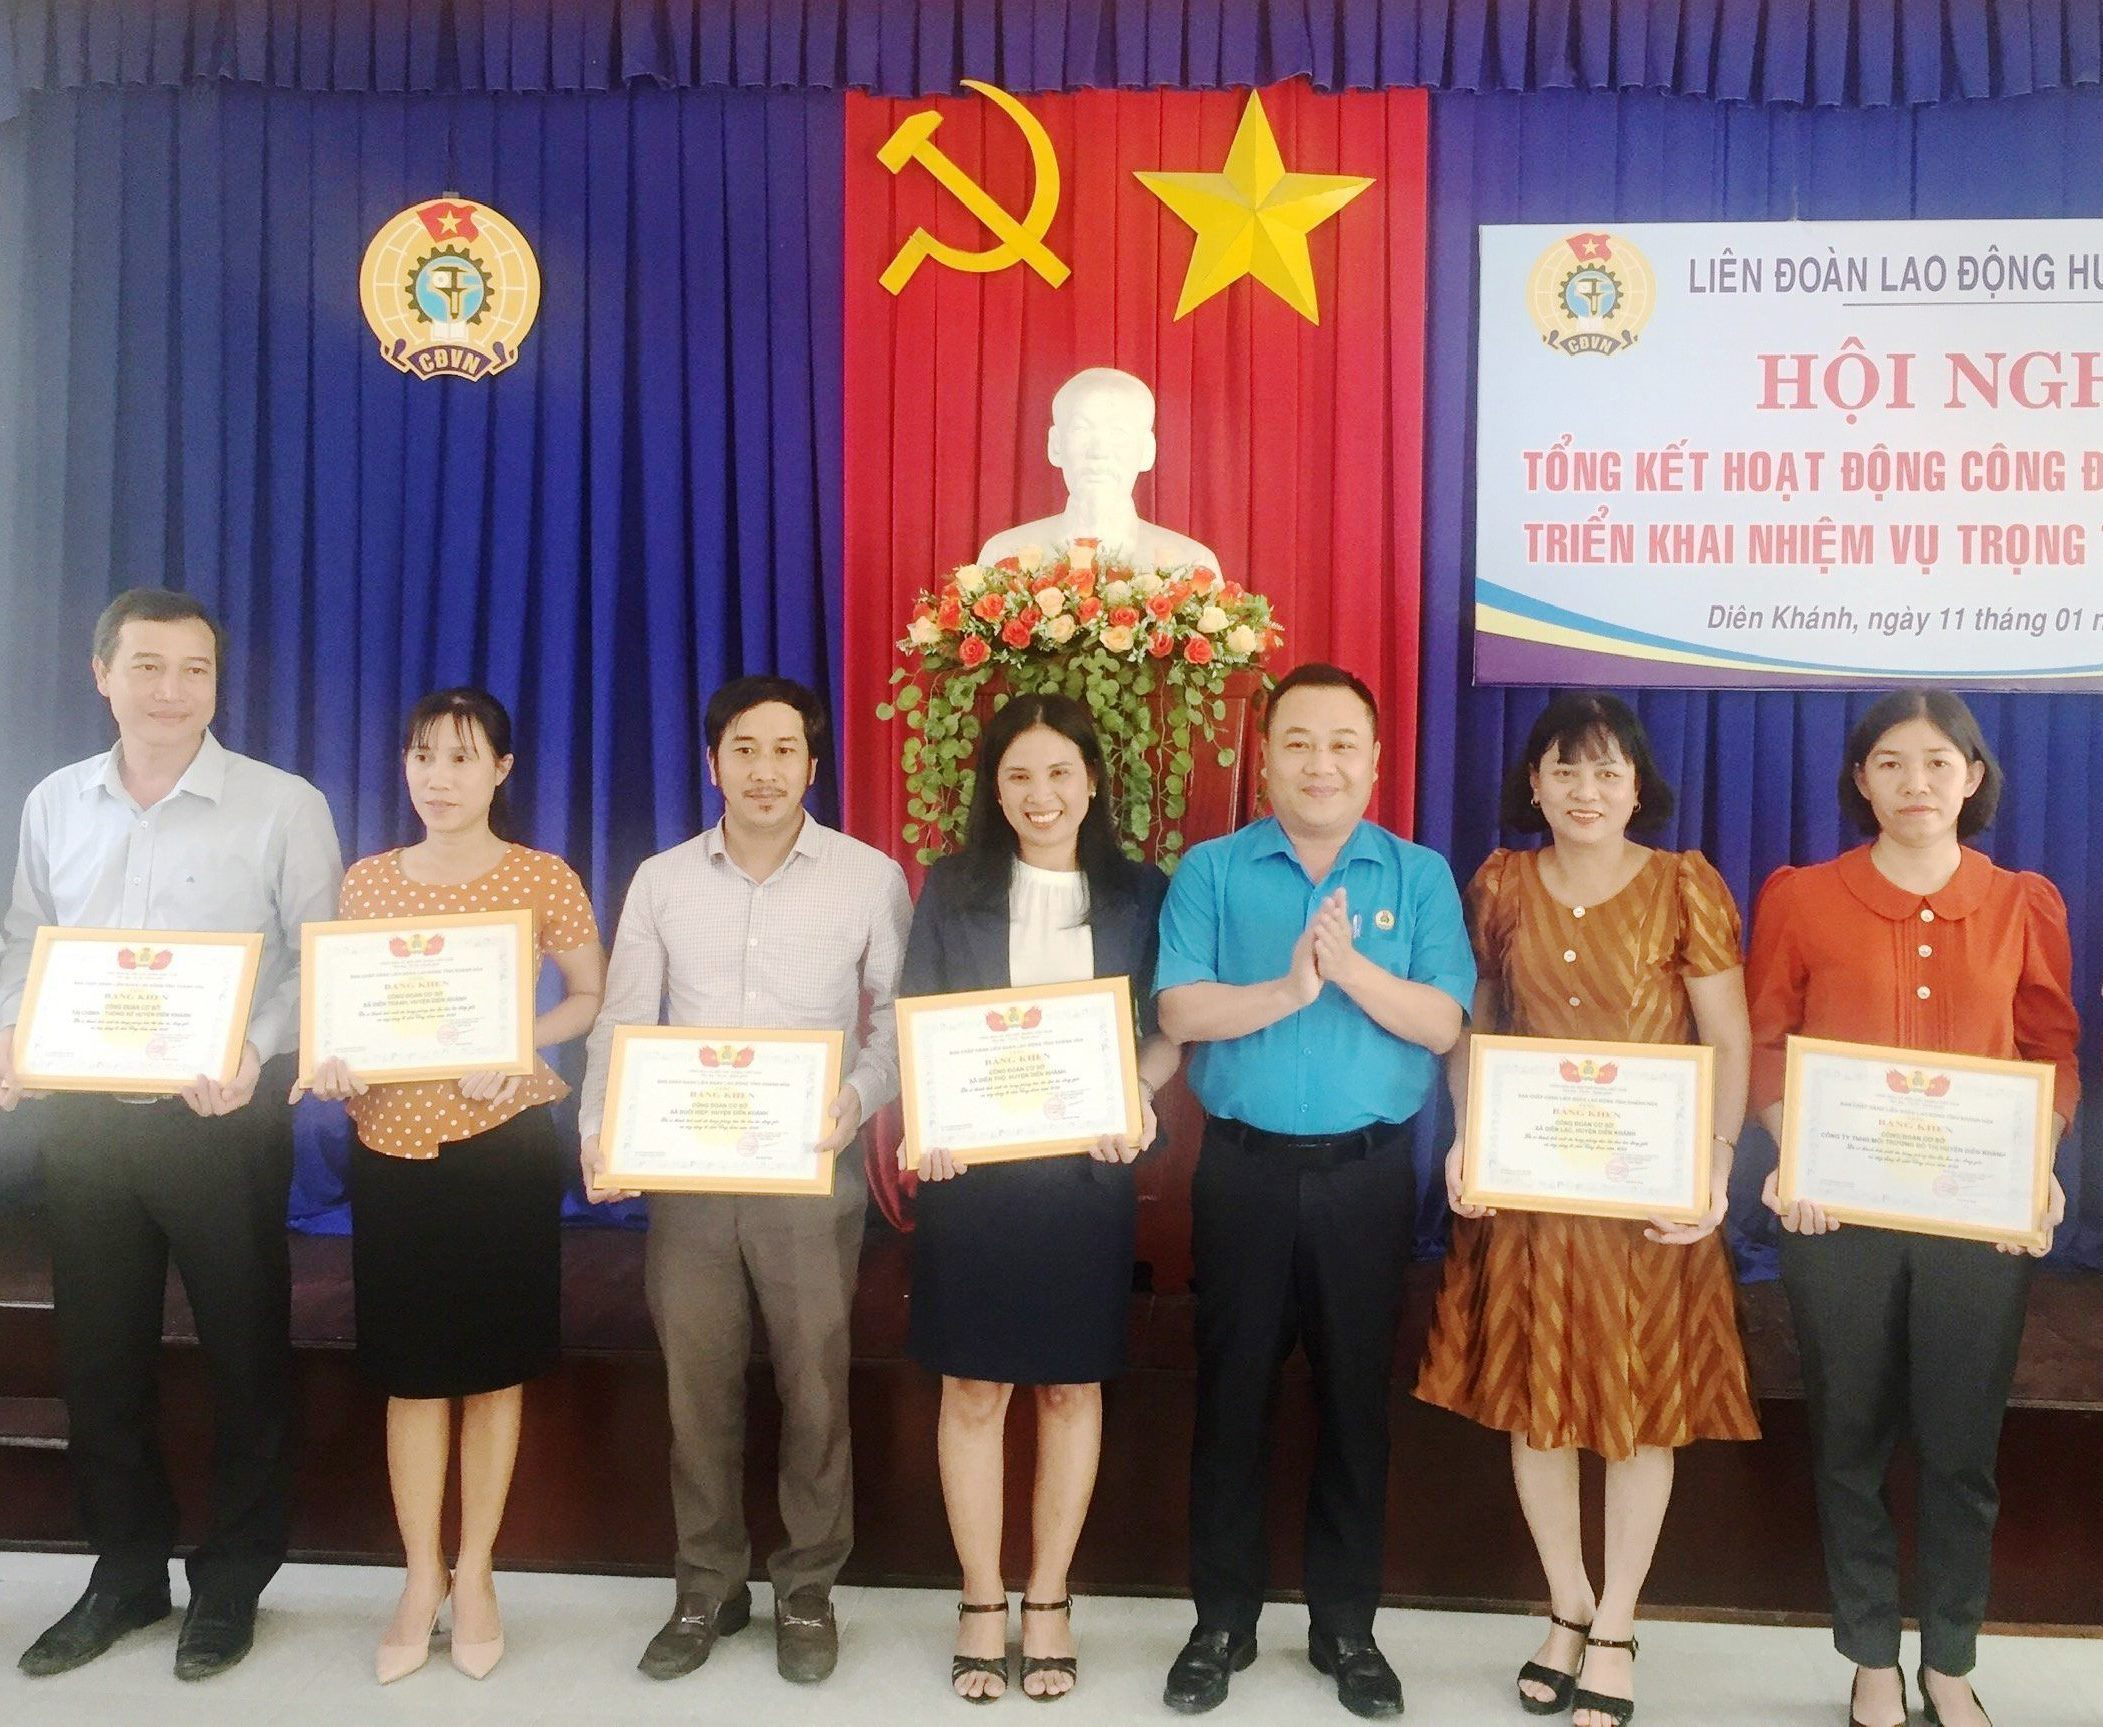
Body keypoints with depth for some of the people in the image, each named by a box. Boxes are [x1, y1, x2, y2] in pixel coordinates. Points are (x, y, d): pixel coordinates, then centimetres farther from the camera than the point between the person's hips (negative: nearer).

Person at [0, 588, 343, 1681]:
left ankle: (231, 1581, 25)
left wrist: (256, 1056, -21)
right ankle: (125, 1571, 32)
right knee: (98, 1355, 13)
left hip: (223, 1120, -4)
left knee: (245, 1353, 6)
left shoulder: (282, 807, -6)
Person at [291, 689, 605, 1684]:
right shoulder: (367, 880, 7)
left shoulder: (542, 879, -3)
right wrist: (330, 1065, -9)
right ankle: (420, 1580, 23)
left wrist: (519, 1043, -16)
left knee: (494, 1363, 8)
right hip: (392, 1143, 3)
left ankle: (474, 1575, 24)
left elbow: (592, 997, 1)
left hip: (503, 1142, -2)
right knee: (411, 1368, 9)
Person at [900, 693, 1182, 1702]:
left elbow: (1168, 1030, 5)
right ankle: (981, 1604, 21)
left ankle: (1048, 1603, 24)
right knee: (973, 1390, 6)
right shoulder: (952, 889, 3)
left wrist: (1137, 1096, -15)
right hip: (970, 1168, 0)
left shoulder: (1139, 894, 4)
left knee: (1072, 1388, 9)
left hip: (1086, 1172, 1)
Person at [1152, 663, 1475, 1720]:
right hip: (1244, 1168, 0)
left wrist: (1350, 966, -21)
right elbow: (1180, 1011, -10)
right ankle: (1222, 1621, 25)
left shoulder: (1419, 877, 3)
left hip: (1369, 1172, 1)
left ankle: (1346, 1626, 27)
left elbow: (1442, 1024, -7)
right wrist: (1289, 989, -21)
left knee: (1357, 1396, 10)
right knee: (1231, 1392, 8)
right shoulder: (1211, 871, 1)